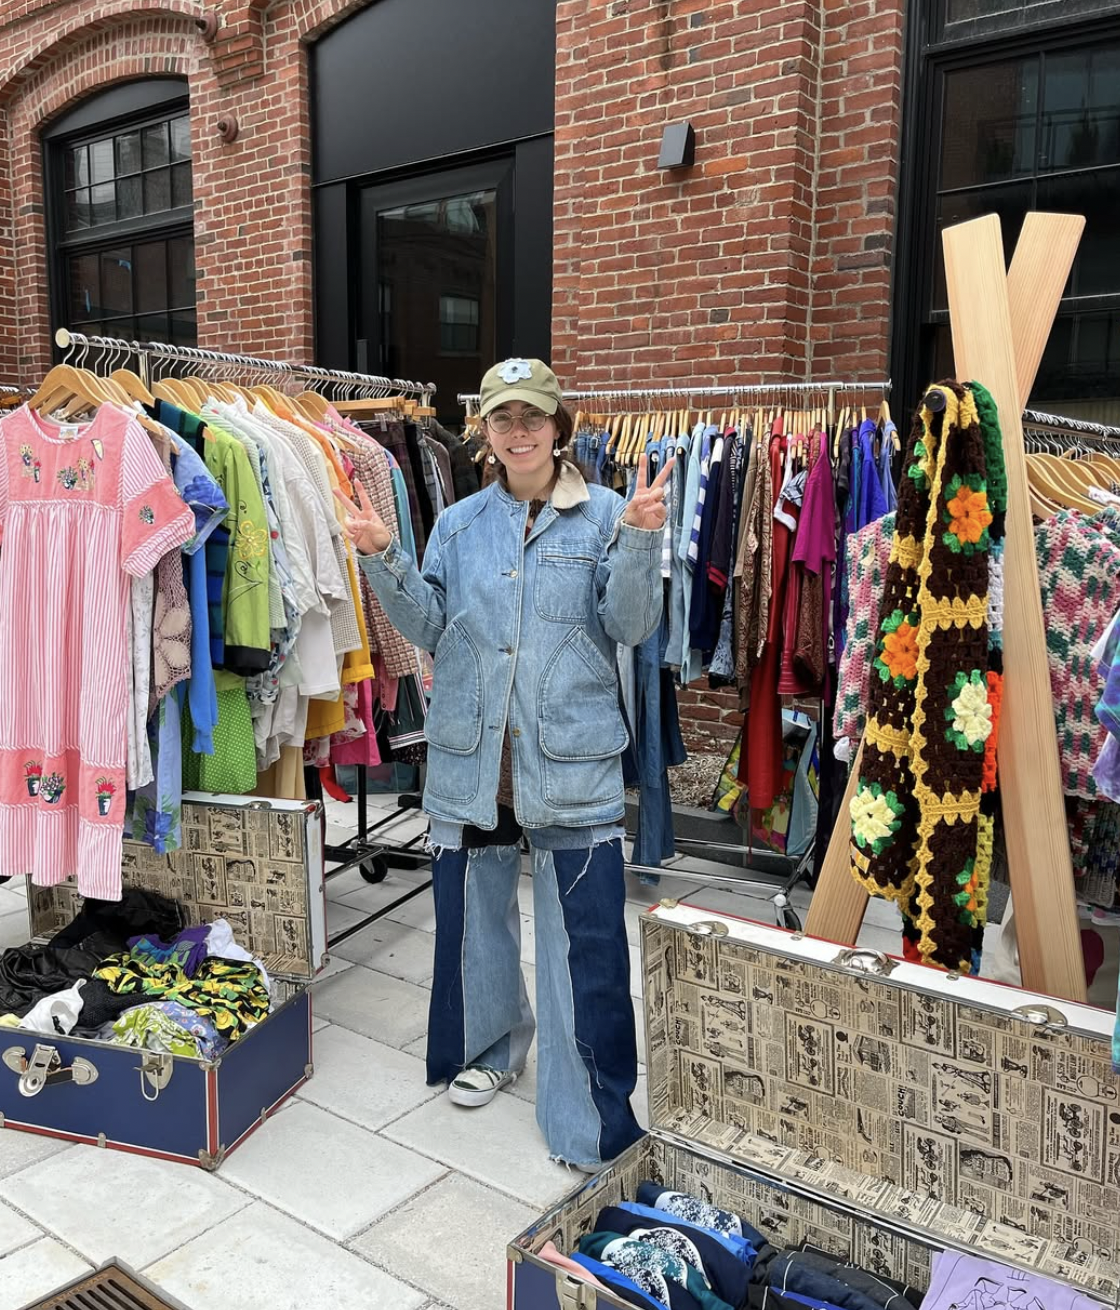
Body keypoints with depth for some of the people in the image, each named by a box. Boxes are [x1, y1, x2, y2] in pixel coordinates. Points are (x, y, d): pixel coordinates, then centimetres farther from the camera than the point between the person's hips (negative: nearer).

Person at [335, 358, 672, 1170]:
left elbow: (631, 628, -7)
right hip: (470, 753, 4)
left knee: (585, 934, -2)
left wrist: (641, 543, -21)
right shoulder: (460, 524, 10)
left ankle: (588, 1116, 14)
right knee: (474, 909, 17)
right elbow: (430, 628, 7)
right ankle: (490, 1047, 42)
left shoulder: (605, 516, -1)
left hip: (572, 760, -3)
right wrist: (384, 561, -6)